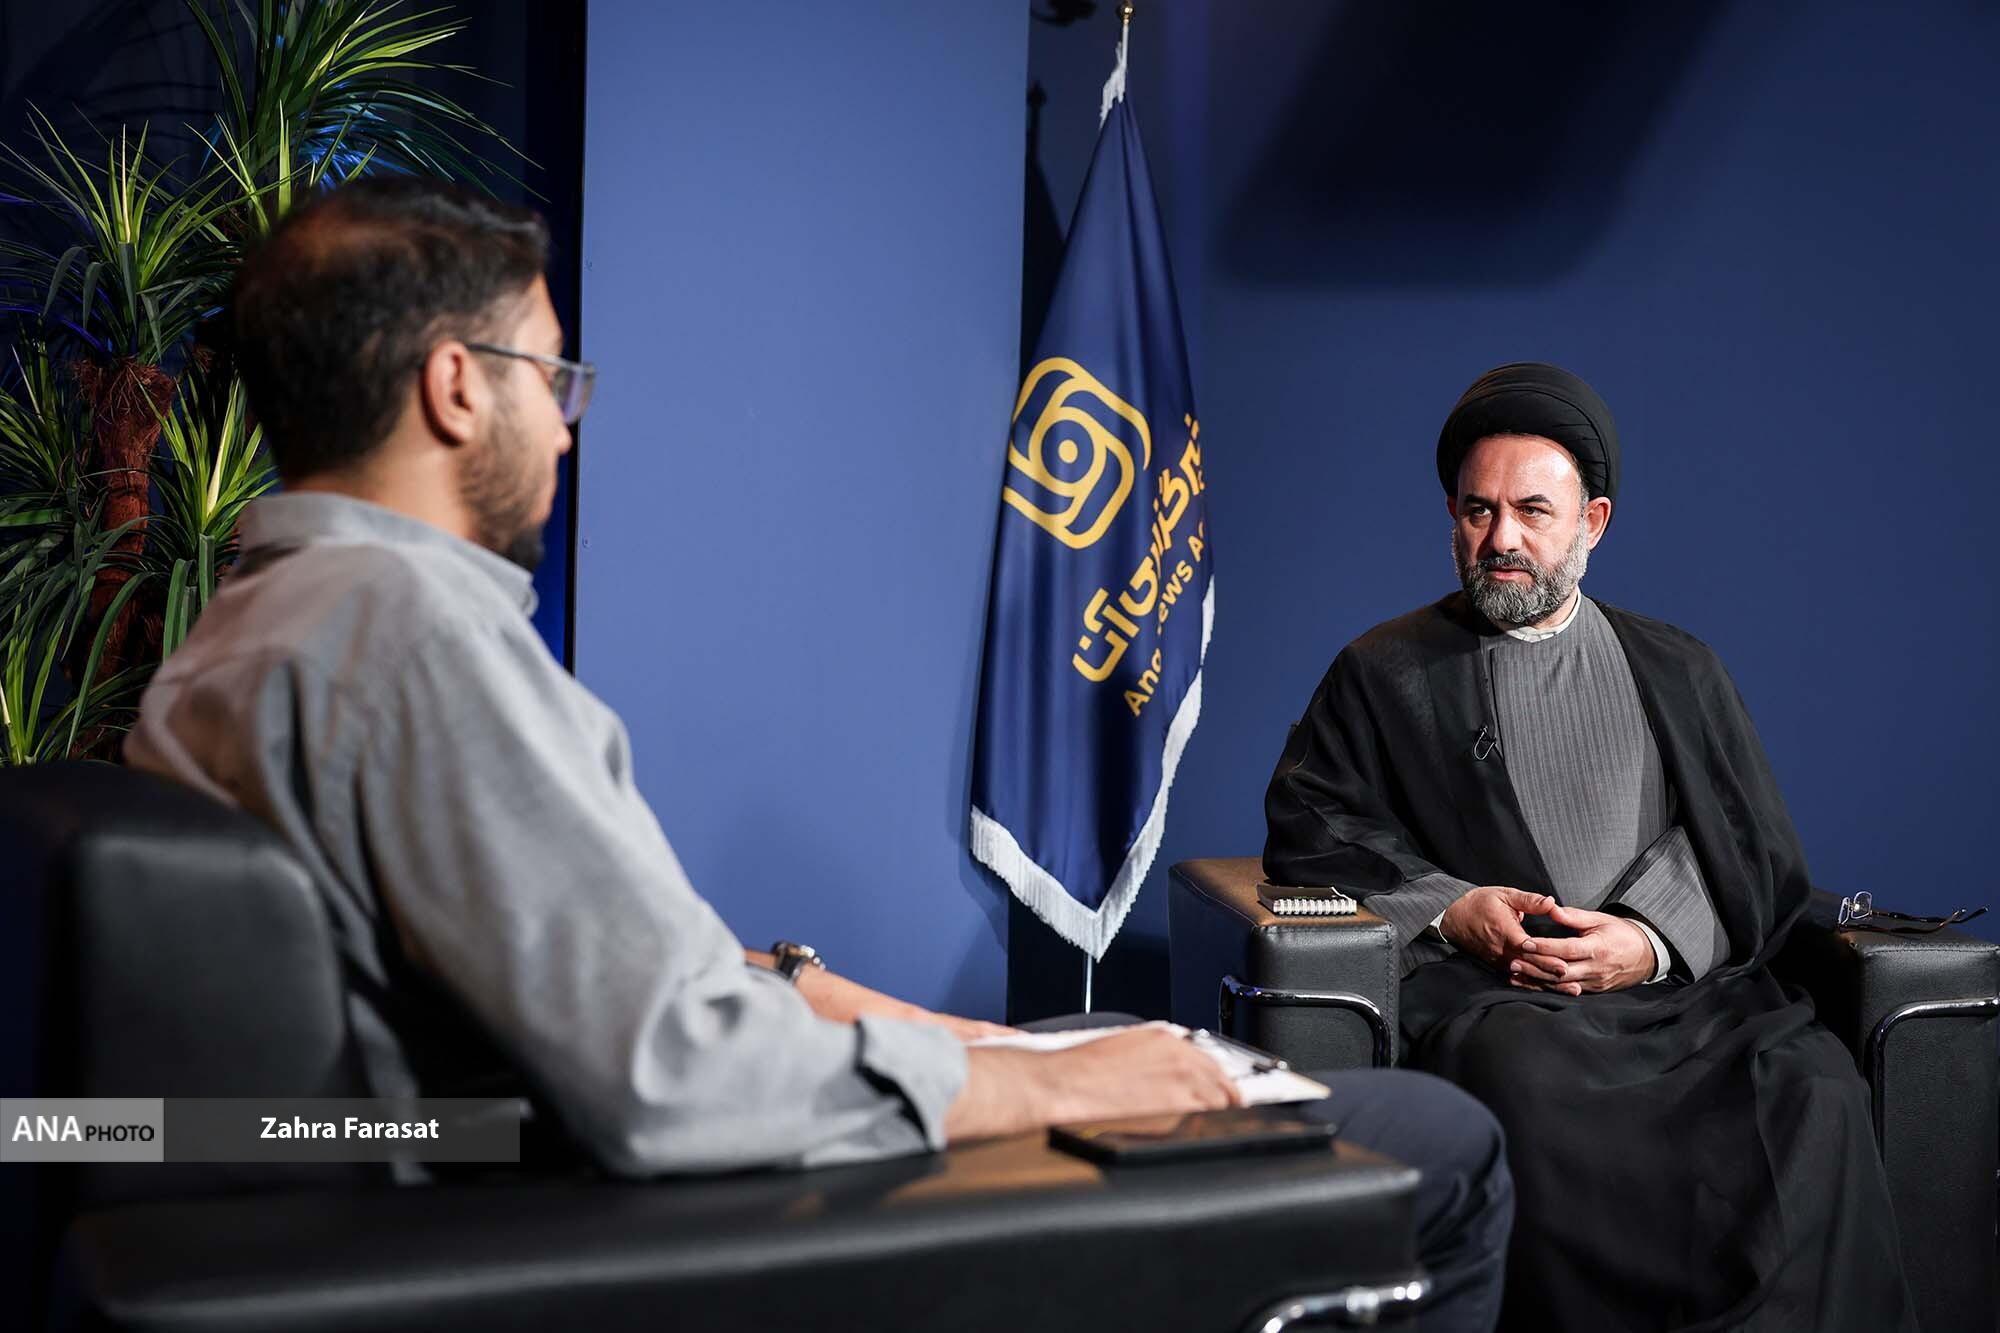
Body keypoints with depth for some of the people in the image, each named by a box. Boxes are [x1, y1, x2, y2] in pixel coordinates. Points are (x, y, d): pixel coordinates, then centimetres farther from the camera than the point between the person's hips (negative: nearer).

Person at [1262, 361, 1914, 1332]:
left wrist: (1652, 941, -8)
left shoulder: (1677, 671, 23)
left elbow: (1748, 851, 13)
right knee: (1531, 1082, -38)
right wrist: (1448, 907, -7)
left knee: (1812, 1088, -30)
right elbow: (1307, 829, 9)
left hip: (1675, 982, 2)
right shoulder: (1385, 672, 18)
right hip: (1483, 989, -2)